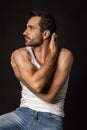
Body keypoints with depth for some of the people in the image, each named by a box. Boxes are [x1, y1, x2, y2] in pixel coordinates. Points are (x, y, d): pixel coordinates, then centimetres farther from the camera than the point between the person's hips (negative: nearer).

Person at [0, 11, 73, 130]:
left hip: (51, 119, -2)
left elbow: (49, 96, -16)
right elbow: (36, 85, -20)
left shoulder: (65, 55, -6)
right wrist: (53, 55, -11)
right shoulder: (20, 54, -2)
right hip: (23, 113, 2)